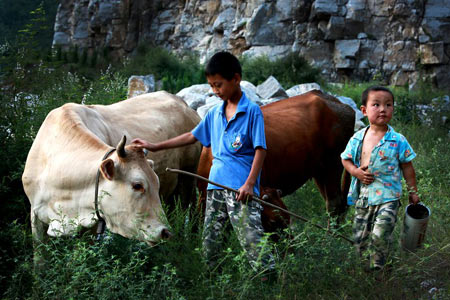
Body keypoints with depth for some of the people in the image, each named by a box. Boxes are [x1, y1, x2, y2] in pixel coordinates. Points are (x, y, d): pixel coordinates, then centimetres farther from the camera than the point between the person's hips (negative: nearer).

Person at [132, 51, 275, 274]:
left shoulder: (252, 111, -5)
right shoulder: (214, 113, 15)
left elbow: (260, 149, -8)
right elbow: (192, 136, 24)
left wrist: (250, 183, -17)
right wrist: (155, 147, 23)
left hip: (241, 188, -7)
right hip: (215, 186, 7)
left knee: (252, 239, -13)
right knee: (209, 241, 9)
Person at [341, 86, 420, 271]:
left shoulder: (398, 141, -6)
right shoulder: (357, 138, 1)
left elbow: (407, 167, 3)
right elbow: (346, 159, 12)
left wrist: (413, 192, 6)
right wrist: (355, 171, -7)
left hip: (388, 197, -3)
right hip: (363, 196, 4)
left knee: (380, 235, -13)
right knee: (360, 237, 10)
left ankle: (376, 269, 5)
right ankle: (364, 264, 31)